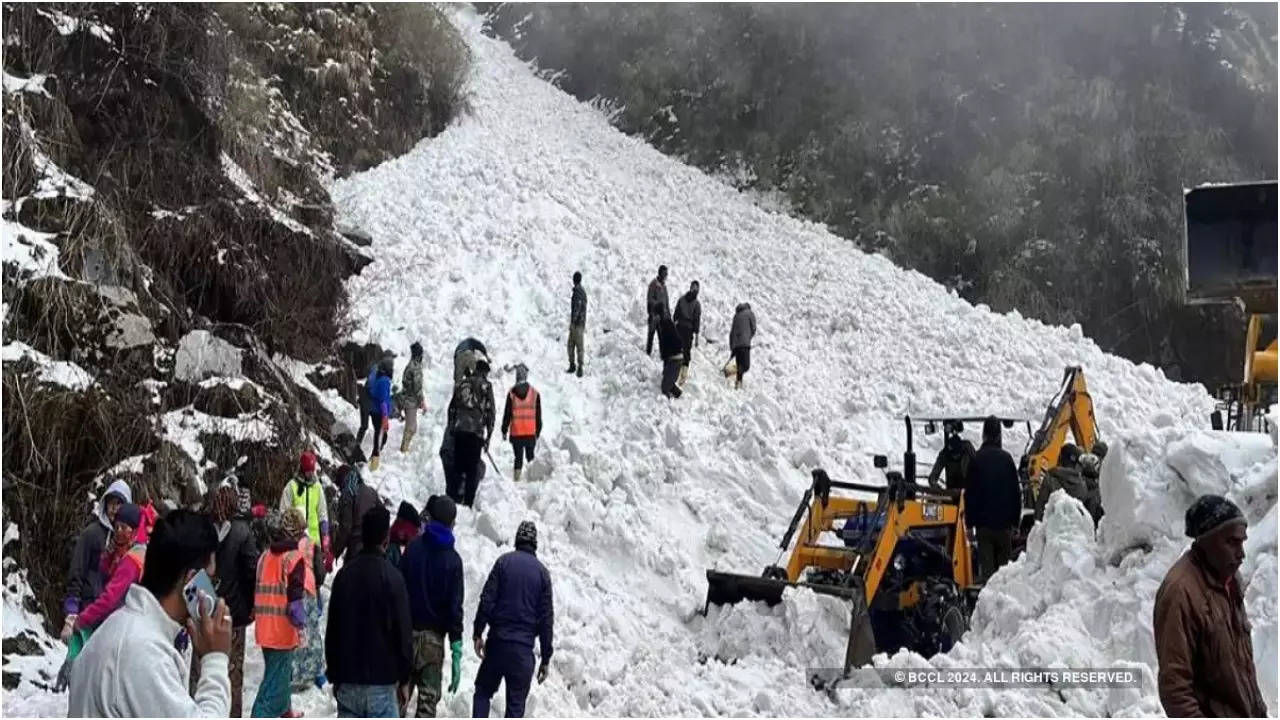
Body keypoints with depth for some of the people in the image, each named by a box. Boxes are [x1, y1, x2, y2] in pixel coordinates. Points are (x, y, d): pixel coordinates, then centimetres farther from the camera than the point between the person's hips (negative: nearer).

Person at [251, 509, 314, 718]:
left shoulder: (265, 556, 10)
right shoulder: (295, 558, -13)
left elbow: (259, 590, 14)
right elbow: (296, 598, -19)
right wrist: (300, 624, -9)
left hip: (265, 629, 8)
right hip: (283, 631, -8)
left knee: (281, 674, 28)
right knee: (275, 684, -4)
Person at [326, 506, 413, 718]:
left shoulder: (344, 574, 5)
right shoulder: (392, 577, -11)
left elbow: (331, 630, 10)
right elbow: (402, 632, -10)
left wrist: (333, 674, 18)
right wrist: (403, 677, 1)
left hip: (347, 679, 5)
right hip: (381, 680, -5)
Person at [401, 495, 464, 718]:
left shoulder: (413, 547, -2)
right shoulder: (453, 559, -5)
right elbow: (455, 606, -7)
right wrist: (457, 648, -6)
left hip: (407, 630, 2)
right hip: (434, 635, -2)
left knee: (400, 691, 12)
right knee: (429, 695, 4)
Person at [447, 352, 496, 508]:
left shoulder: (461, 383, 15)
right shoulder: (485, 386, 1)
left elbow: (451, 408, 17)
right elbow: (490, 412, -2)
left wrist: (451, 428, 24)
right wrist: (488, 436, 3)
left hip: (458, 430, 4)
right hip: (475, 431, -4)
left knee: (457, 466, 11)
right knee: (472, 470, -2)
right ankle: (467, 503, -7)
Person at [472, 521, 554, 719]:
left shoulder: (504, 562, 0)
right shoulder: (542, 572, 2)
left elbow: (487, 600, -6)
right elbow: (546, 619, 1)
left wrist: (478, 633, 2)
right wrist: (546, 658, 6)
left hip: (497, 641, 0)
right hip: (524, 648, 0)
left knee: (483, 691, 17)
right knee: (516, 703, 6)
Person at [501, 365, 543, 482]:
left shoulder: (511, 393, -3)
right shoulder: (535, 393, 0)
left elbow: (507, 413, 1)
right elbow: (538, 415, 4)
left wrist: (504, 431, 9)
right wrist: (538, 432, 13)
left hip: (516, 433, 0)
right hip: (531, 433, 0)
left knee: (518, 458, 4)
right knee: (530, 457, 12)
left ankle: (517, 480, -3)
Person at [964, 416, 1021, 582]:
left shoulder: (976, 459, -5)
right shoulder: (1006, 458, -2)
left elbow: (970, 493, -3)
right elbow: (1016, 492, 2)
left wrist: (969, 521, 3)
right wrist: (1016, 521, 10)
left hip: (983, 521, -1)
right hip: (1004, 522, 1)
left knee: (987, 564, 1)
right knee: (1004, 564, 9)